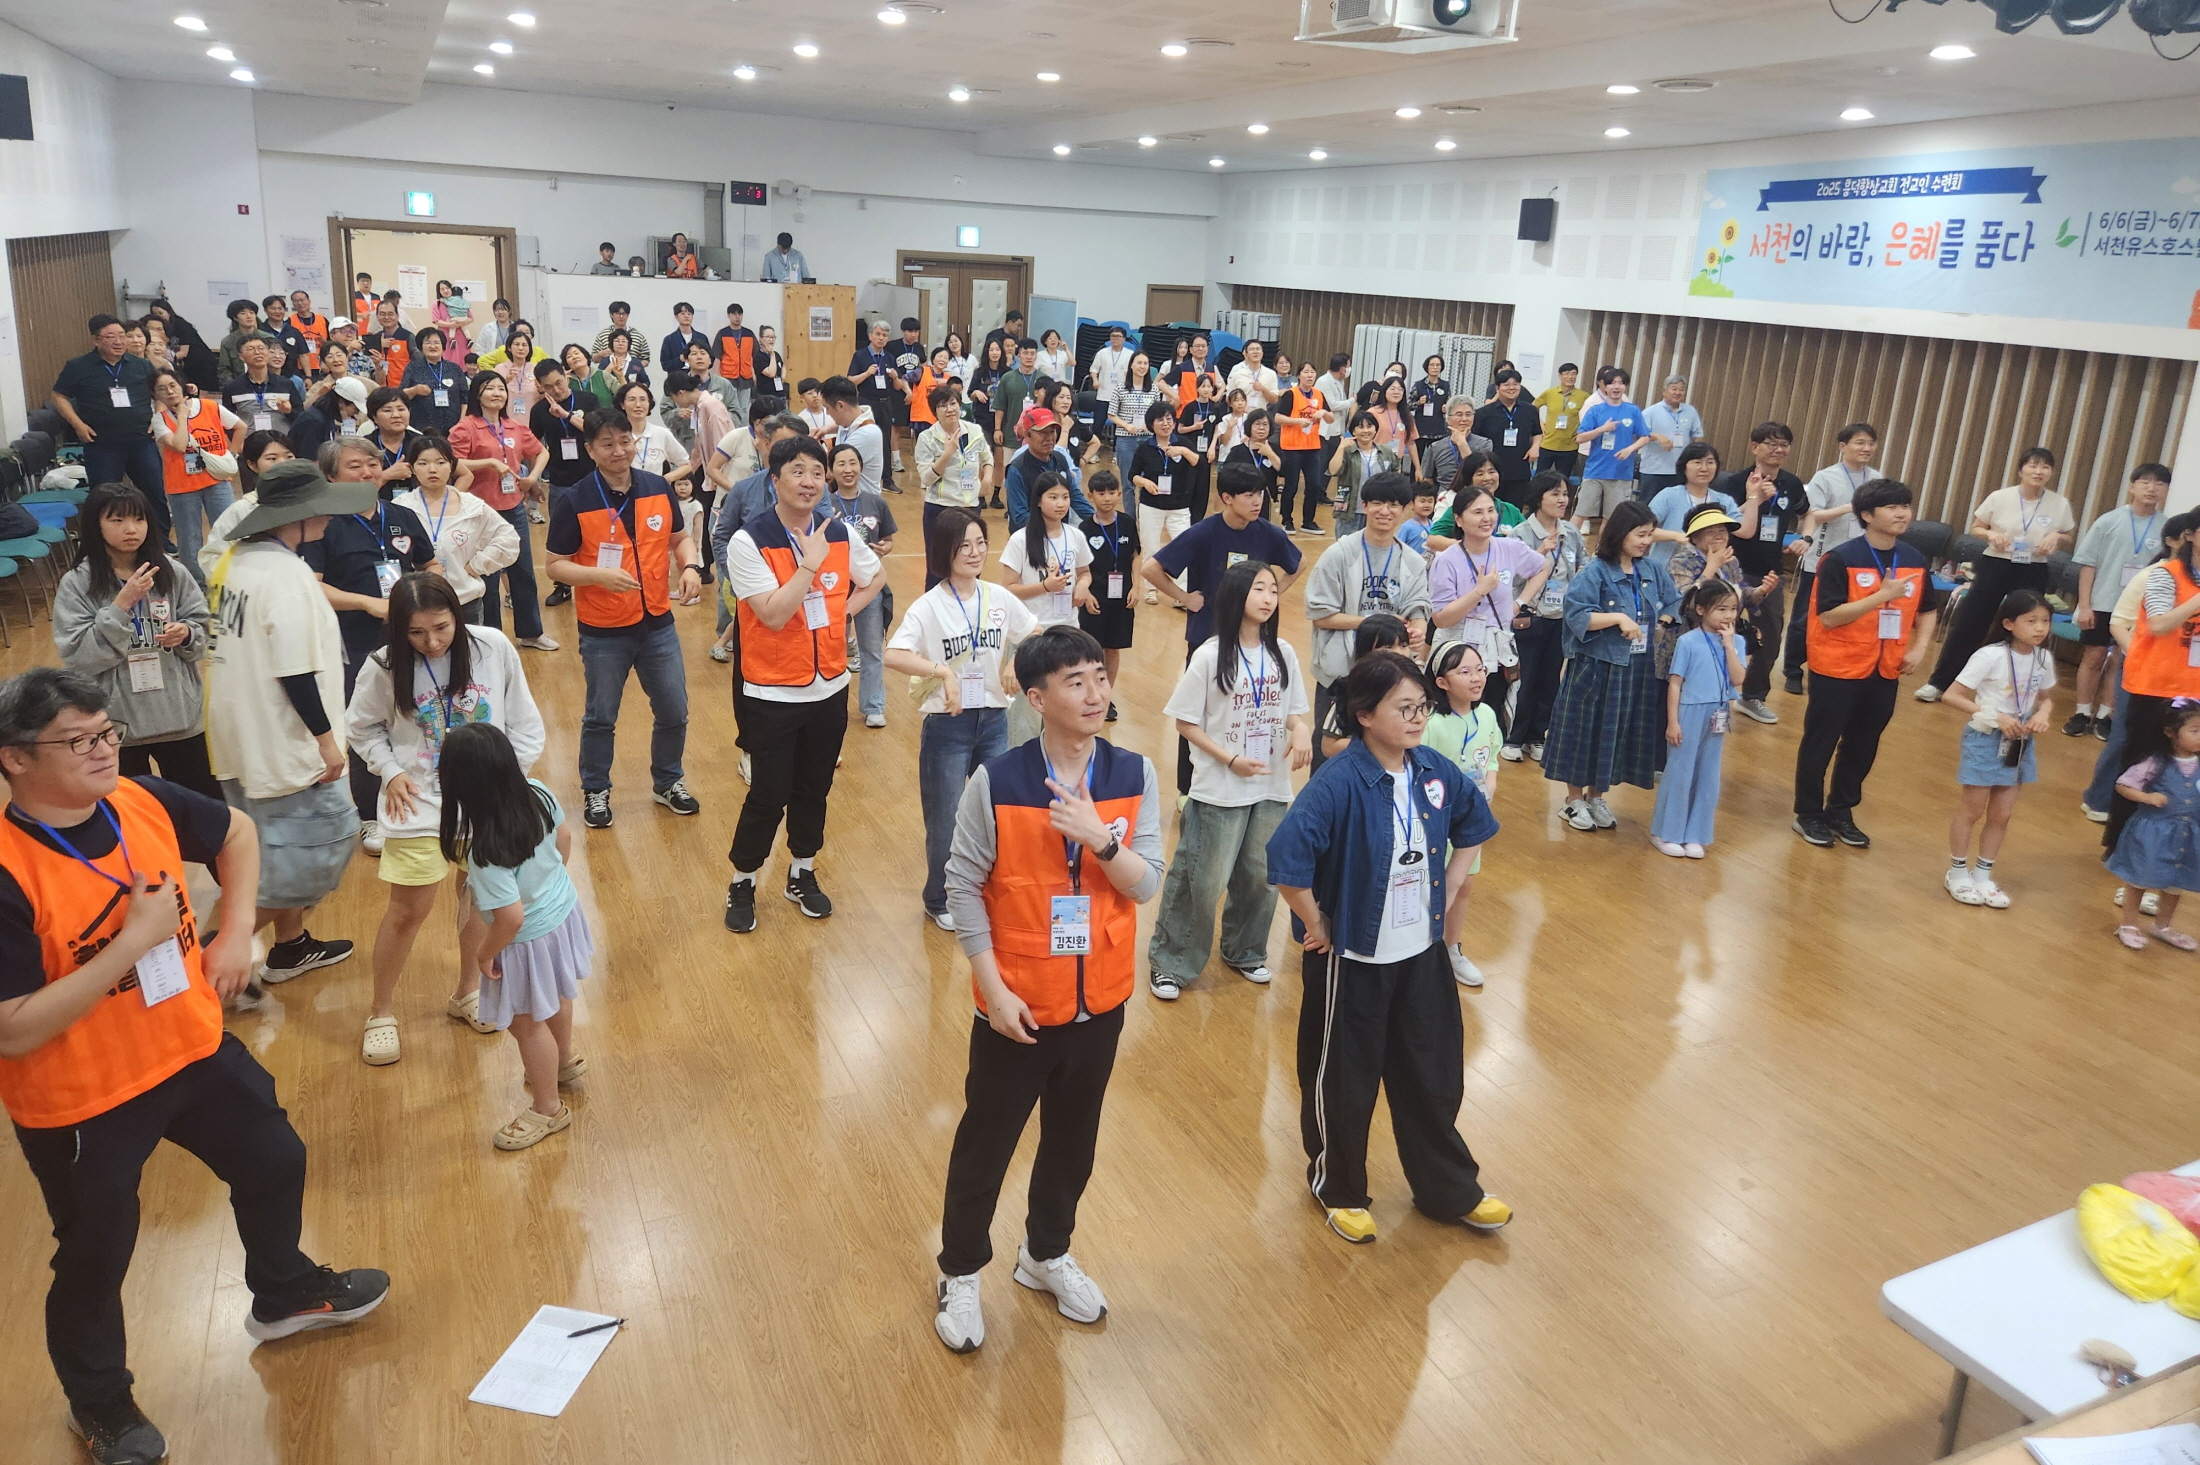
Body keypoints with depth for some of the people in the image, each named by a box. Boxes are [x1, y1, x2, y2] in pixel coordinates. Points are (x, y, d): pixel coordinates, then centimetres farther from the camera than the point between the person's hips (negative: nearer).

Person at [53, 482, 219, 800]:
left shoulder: (172, 571, -2)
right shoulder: (76, 584, -7)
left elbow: (204, 631, 5)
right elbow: (77, 657, -14)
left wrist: (186, 634, -18)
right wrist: (121, 605, -20)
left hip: (179, 714, 1)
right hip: (117, 721, -1)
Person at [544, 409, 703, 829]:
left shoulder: (658, 488, -3)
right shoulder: (573, 502, -13)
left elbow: (679, 538, 10)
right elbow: (556, 565, -9)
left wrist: (690, 567, -11)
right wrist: (600, 575, -26)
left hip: (657, 623, 3)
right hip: (603, 632, -3)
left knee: (673, 712, 13)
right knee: (601, 718, 13)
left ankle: (668, 782, 36)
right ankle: (595, 792, 33)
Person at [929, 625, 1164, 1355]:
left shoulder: (1134, 775, -7)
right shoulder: (995, 782, -17)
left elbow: (1147, 885, -9)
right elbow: (963, 886, -11)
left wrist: (1099, 836, -28)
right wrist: (994, 989, -13)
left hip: (1100, 1001, 3)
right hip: (1018, 1004, -3)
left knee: (1073, 1140, 21)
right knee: (986, 1143, 14)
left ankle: (1046, 1254, 46)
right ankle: (961, 1272, 37)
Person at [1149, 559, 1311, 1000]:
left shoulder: (1283, 654, 2)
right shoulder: (1210, 656, -11)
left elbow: (1295, 710, 10)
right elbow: (1186, 722, -7)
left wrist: (1302, 730, -13)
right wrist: (1230, 760, -17)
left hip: (1271, 787, 5)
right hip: (1219, 791, -4)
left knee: (1260, 877, 14)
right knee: (1201, 880, 0)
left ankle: (1245, 952, 36)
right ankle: (1170, 963, 16)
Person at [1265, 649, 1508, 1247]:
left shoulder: (1435, 772, -4)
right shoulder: (1339, 783, -25)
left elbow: (1474, 824, 16)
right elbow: (1286, 861, -32)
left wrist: (1451, 893, 11)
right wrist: (1317, 927, -20)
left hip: (1421, 952, 6)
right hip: (1352, 959, -6)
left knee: (1434, 1073, 19)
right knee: (1343, 1079, 13)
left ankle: (1450, 1190, 40)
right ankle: (1338, 1189, 37)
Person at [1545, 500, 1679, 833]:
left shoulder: (1653, 571, 5)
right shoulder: (1595, 572, -12)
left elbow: (1672, 607, 11)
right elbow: (1577, 615, -19)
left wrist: (1663, 624, -9)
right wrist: (1619, 618, -23)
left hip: (1638, 669, 6)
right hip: (1595, 667, -5)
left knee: (1619, 733, 13)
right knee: (1585, 730, 5)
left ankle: (1595, 797, 29)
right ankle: (1574, 800, 21)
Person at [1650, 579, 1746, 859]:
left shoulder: (1735, 642, 3)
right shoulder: (1688, 642, -11)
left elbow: (1737, 680, -9)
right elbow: (1674, 683, -10)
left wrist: (1728, 644, -12)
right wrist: (1672, 722, -12)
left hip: (1717, 719, 5)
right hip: (1689, 716, -5)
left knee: (1708, 777, 10)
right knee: (1679, 773, 3)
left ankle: (1694, 835, 20)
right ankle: (1666, 833, 15)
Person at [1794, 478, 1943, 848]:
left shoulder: (1915, 561, 4)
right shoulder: (1840, 559, -15)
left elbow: (1928, 610, 17)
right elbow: (1828, 616, -21)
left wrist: (1919, 648, 1)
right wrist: (1882, 595, -25)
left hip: (1886, 670, 6)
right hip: (1838, 667, -6)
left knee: (1863, 746, 14)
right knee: (1820, 743, 5)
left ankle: (1841, 812, 29)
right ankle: (1809, 815, 19)